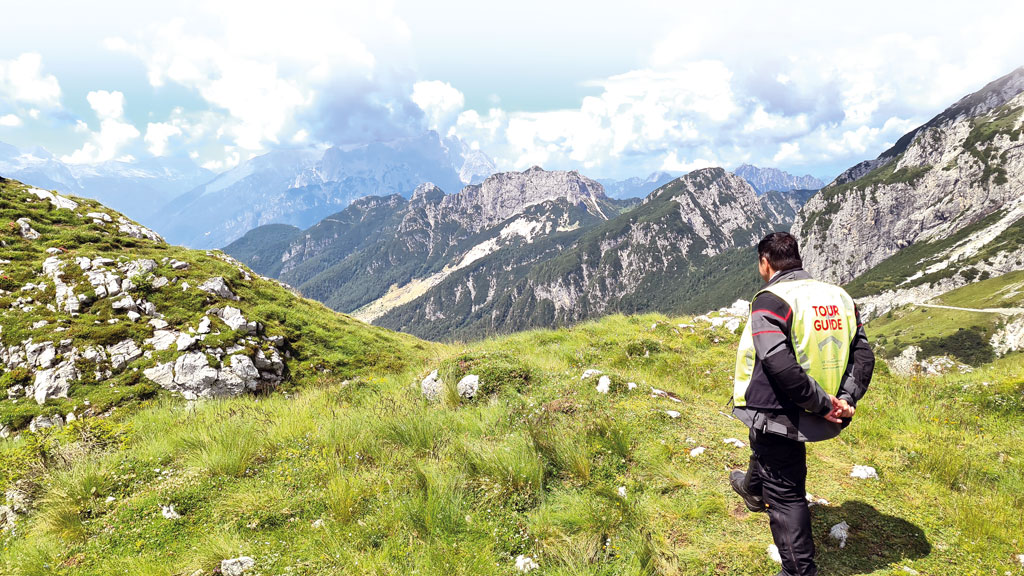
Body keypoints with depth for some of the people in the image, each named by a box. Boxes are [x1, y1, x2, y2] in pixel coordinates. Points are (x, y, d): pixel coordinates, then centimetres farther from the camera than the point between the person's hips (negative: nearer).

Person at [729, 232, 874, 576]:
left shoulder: (770, 300, -18)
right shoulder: (839, 296, 5)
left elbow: (780, 364, -29)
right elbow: (863, 356, 4)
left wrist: (820, 403, -19)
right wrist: (847, 399, -3)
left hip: (780, 415, -8)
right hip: (810, 418, 8)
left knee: (785, 495, 5)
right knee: (769, 448, 36)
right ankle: (754, 489, 62)